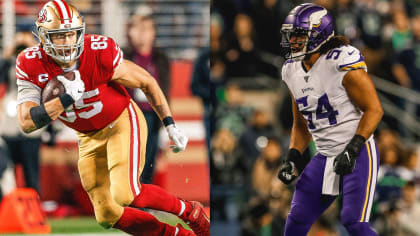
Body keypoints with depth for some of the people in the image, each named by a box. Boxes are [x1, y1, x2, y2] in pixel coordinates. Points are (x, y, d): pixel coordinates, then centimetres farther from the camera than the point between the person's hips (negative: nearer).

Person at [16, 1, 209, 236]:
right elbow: (27, 123, -26)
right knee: (108, 216, 3)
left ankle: (190, 212, -1)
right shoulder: (31, 65, -19)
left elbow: (147, 82, -11)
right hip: (90, 138, 5)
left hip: (123, 122, -4)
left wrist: (171, 127, -10)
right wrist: (68, 99, -37)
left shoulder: (100, 53, -26)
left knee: (125, 195, -23)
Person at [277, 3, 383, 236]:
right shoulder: (292, 71, 8)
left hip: (357, 154, -7)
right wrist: (292, 159, 5)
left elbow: (374, 109, -15)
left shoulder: (342, 62, -16)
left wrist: (352, 149, -22)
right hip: (325, 156, 7)